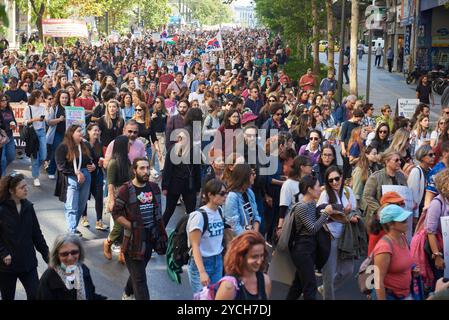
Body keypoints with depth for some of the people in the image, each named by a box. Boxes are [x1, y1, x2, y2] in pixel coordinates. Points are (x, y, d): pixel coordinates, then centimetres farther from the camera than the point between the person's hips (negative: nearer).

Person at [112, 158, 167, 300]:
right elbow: (116, 214, -11)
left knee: (137, 273, 22)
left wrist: (161, 233, 10)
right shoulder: (125, 190, -13)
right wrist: (133, 227, -17)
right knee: (140, 278, -4)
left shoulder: (154, 188, 4)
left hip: (150, 238, 5)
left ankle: (128, 294, 46)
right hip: (134, 240, -5)